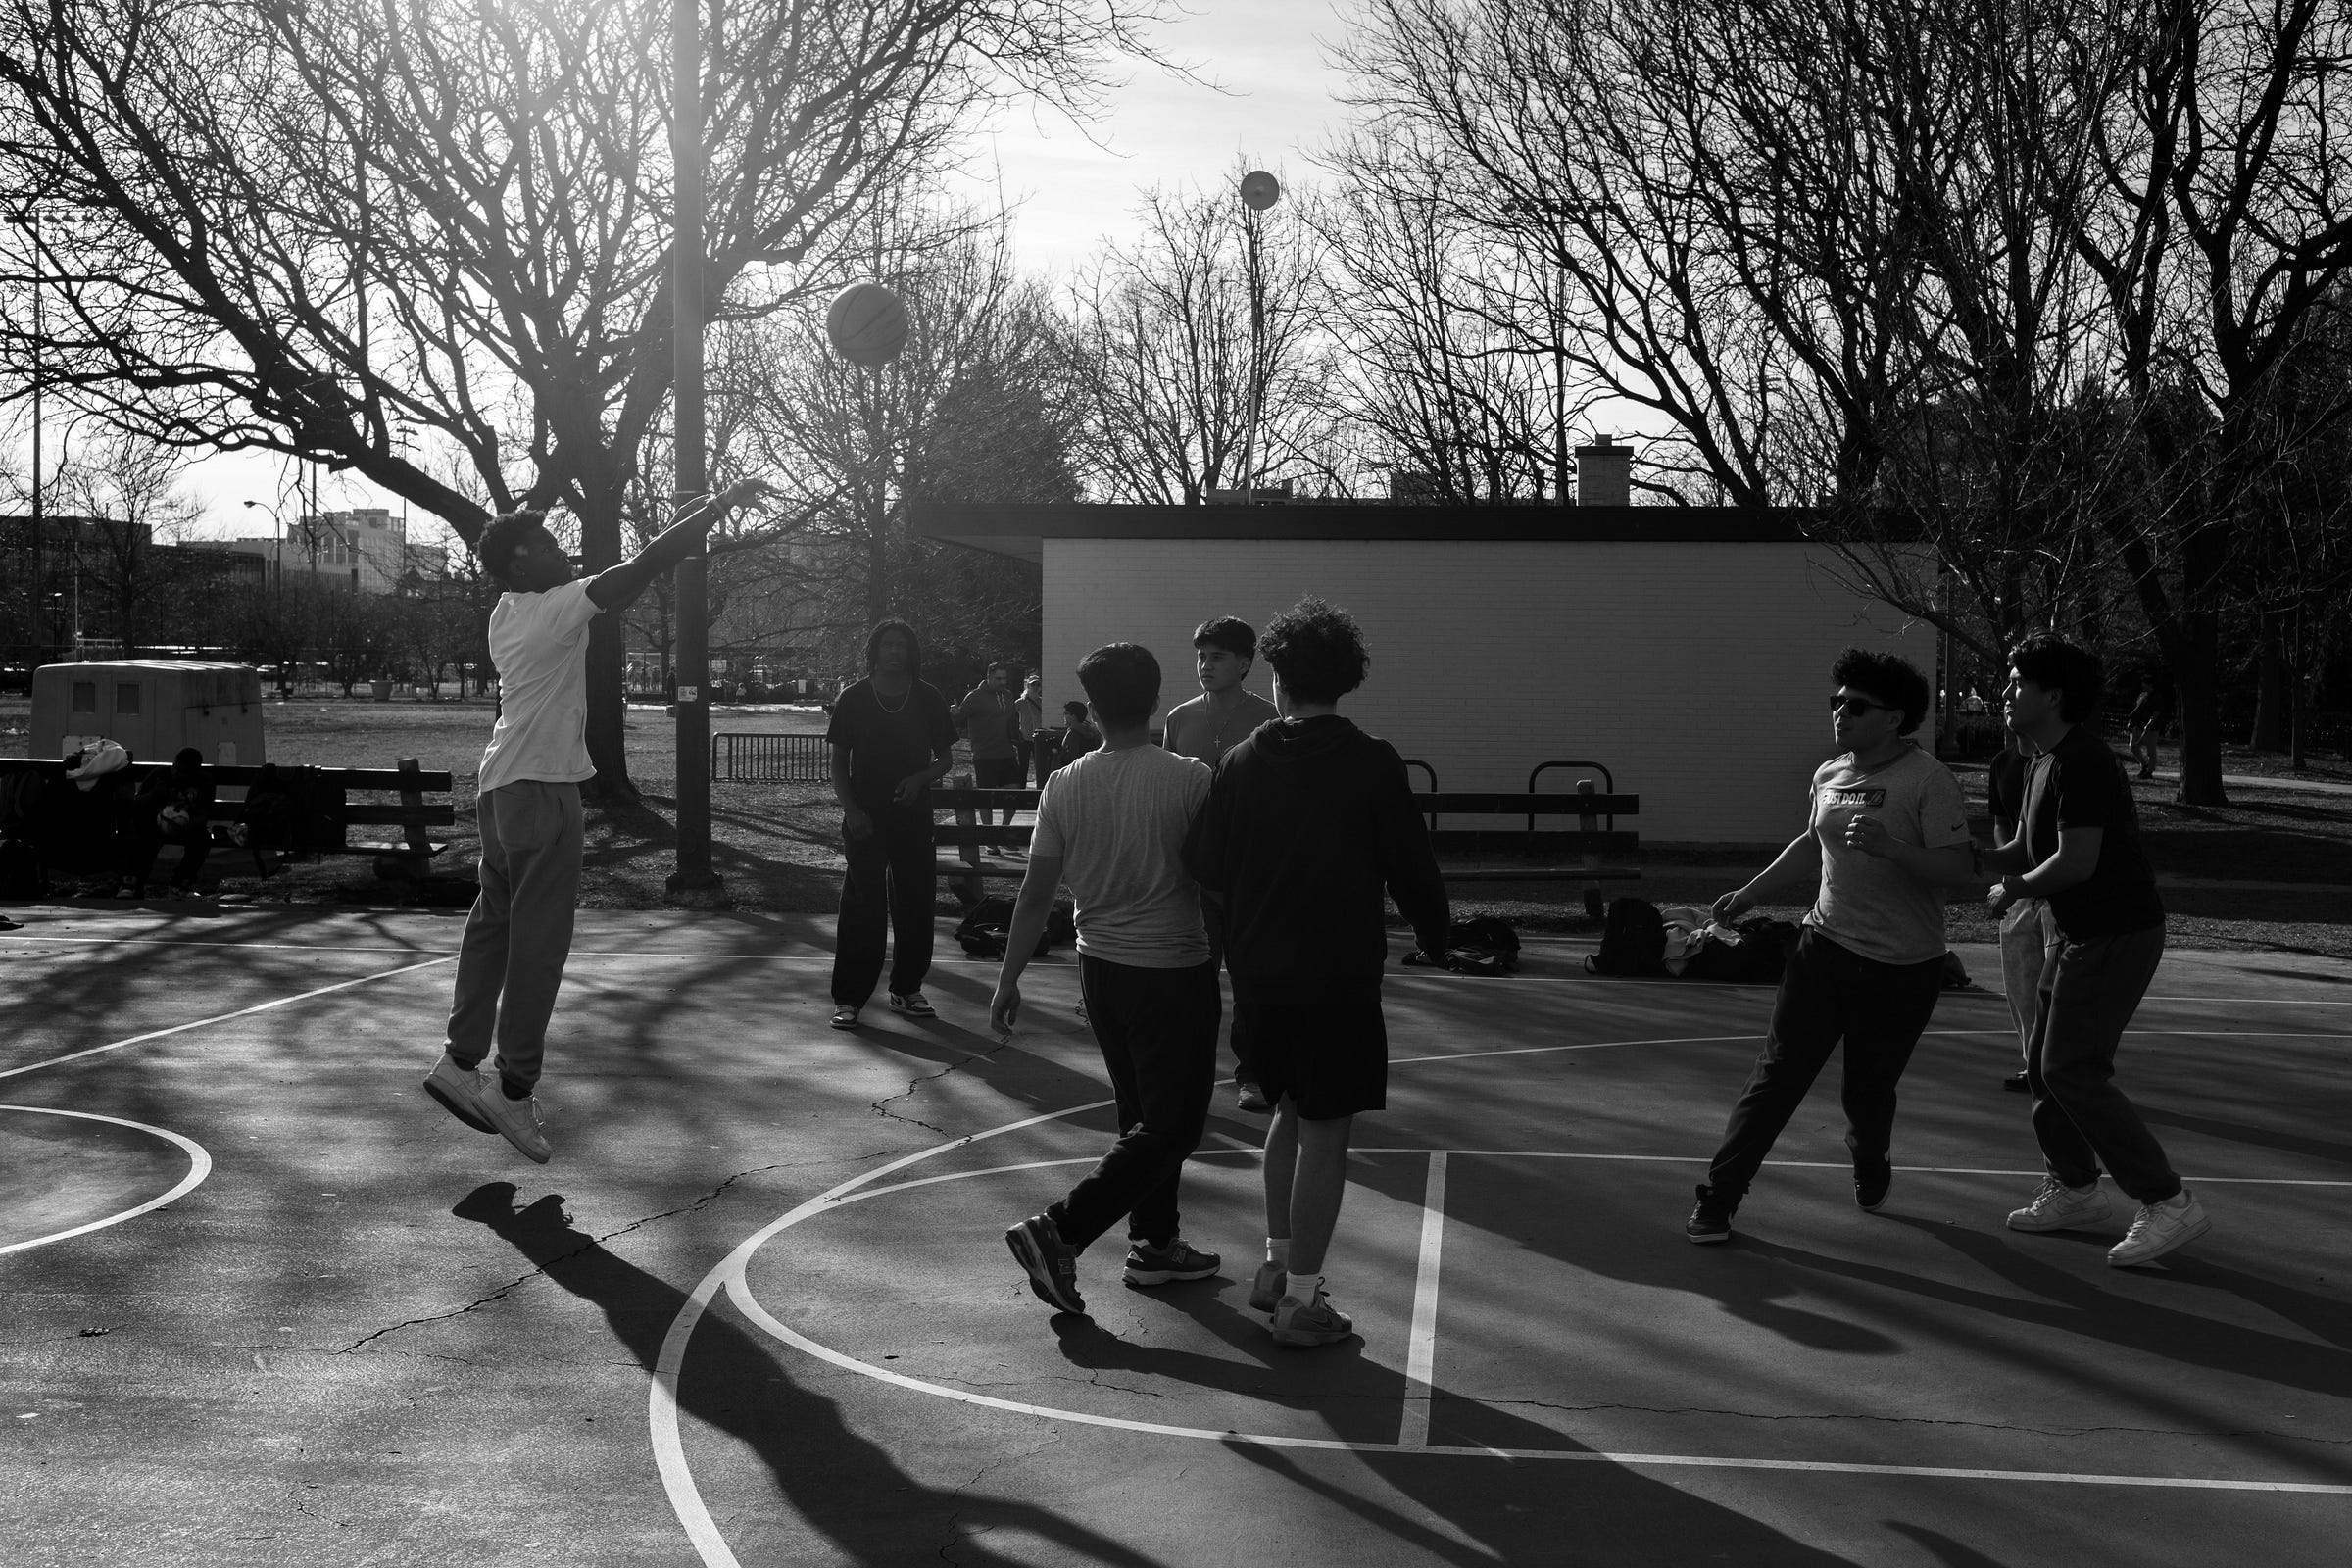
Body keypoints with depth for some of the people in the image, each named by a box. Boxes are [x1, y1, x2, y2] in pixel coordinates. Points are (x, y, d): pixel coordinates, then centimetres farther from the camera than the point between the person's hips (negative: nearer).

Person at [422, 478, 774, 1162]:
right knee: (539, 939, -6)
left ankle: (461, 1061, 16)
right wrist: (724, 502, -13)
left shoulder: (506, 613, 10)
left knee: (495, 923, 14)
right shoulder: (554, 609, -14)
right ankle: (515, 1087, -5)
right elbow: (647, 564, -18)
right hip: (542, 786, -9)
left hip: (502, 785, 9)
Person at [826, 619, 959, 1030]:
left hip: (913, 815, 2)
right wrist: (851, 810, -10)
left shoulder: (928, 698, 3)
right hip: (865, 818, -2)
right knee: (862, 906, -5)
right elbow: (838, 763, 3)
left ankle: (907, 989, 21)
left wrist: (920, 779, -9)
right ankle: (848, 999, 0)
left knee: (914, 903, 6)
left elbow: (945, 758, 11)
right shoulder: (855, 698, 0)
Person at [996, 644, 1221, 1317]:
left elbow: (1035, 894, -1)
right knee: (1172, 1125, 1)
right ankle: (1059, 1232, -9)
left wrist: (1008, 980, 7)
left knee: (1143, 1111, 20)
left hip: (1100, 965, 5)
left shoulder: (1065, 786, -3)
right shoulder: (1190, 780, -14)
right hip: (1175, 969, -5)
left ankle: (1155, 1242, 27)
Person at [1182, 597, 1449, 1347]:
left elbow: (1206, 867, 2)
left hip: (1257, 975, 5)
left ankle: (1276, 1264, 29)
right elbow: (1411, 866, -5)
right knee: (1325, 1132, 2)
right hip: (1339, 976, -4)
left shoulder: (1240, 763, 0)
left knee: (1291, 1110, 23)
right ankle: (1301, 1299, 4)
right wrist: (1434, 932, 11)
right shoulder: (1373, 765, -10)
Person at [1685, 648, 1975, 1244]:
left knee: (1868, 1091, 6)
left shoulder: (1930, 781, -13)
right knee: (1778, 1072, -4)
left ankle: (1871, 1171, 40)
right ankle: (1717, 1199, -2)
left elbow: (1961, 870, -20)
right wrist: (1749, 894, 24)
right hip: (1826, 945, 4)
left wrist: (1888, 847, -32)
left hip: (1902, 969, -4)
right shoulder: (1827, 776, 6)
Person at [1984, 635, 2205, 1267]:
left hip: (2116, 936, -10)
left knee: (2073, 1071, -12)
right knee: (2043, 1063, 14)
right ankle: (2074, 1189, 26)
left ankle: (2168, 1203, -8)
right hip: (2084, 936, 10)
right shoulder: (2046, 766, 14)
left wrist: (2013, 889, -10)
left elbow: (2076, 862, -26)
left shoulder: (2080, 764, -19)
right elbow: (2020, 852, 19)